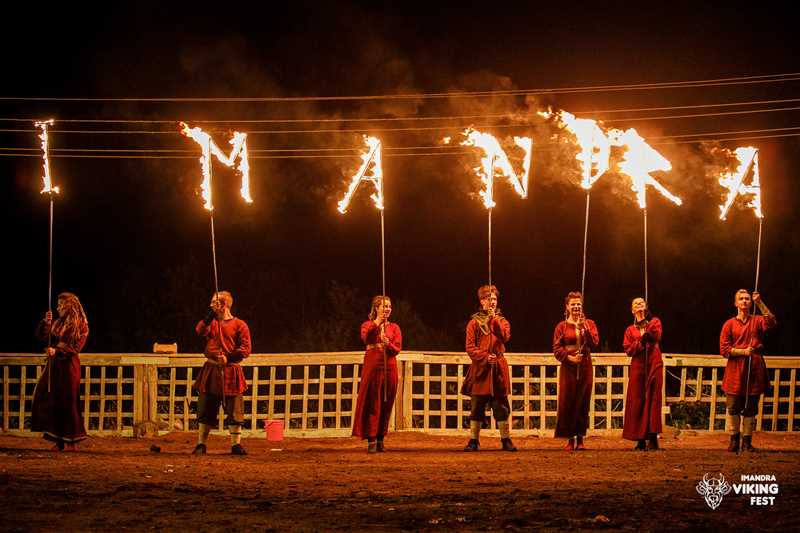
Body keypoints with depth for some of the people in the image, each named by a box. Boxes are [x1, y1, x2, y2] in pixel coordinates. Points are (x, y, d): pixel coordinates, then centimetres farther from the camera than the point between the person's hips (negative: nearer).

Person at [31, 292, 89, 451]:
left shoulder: (80, 326, -4)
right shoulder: (57, 323, 16)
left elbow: (75, 348, -12)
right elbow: (41, 335, 12)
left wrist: (57, 351, -21)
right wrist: (46, 322, -3)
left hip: (68, 366, -6)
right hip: (54, 366, 6)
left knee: (67, 403, -4)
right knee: (52, 401, 2)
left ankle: (70, 442, 3)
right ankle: (58, 440, 7)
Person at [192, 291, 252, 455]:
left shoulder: (239, 325, 1)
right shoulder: (211, 323, 14)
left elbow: (246, 349, -5)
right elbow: (200, 331, -7)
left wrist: (228, 358, -16)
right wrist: (211, 314, -11)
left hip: (230, 371, -4)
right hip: (210, 370, 4)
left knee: (234, 411, -1)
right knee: (205, 409, 4)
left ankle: (236, 445, 5)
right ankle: (201, 444, 9)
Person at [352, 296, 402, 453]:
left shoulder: (394, 328, 12)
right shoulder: (368, 325, 8)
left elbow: (398, 349, 1)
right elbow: (365, 338, -15)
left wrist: (388, 344, -19)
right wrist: (376, 324, -24)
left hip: (389, 367, 2)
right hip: (372, 365, -2)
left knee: (386, 405, 4)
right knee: (372, 403, -5)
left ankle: (380, 439, 11)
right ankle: (371, 440, -6)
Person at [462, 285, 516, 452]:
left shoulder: (501, 321, 12)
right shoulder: (474, 322, 7)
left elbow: (505, 337, -9)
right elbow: (470, 347, -1)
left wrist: (494, 319, -14)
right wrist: (485, 357, -14)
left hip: (498, 369, 1)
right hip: (479, 369, -1)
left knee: (501, 406, -1)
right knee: (477, 406, 0)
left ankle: (506, 440, 3)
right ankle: (474, 441, 5)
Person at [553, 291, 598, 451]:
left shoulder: (589, 324, 8)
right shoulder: (562, 326, 4)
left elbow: (594, 343, -5)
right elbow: (556, 349, 0)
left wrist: (584, 328, -16)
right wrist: (570, 357, -15)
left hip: (585, 368, 1)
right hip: (568, 368, -1)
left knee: (583, 403, 1)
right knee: (567, 403, -3)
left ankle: (580, 439, 7)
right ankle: (570, 439, 3)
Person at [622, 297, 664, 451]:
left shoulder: (654, 322, 14)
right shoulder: (630, 330, 18)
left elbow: (656, 336, -7)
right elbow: (628, 349, 5)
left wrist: (645, 321, -12)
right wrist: (640, 343, -10)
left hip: (653, 365, -2)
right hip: (638, 366, 2)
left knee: (652, 399, -8)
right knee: (637, 402, -5)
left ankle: (652, 437, -9)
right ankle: (641, 440, -4)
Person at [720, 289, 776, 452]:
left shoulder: (757, 321, 8)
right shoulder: (729, 324, 6)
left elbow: (771, 322, -15)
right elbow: (724, 349, 0)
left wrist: (760, 303, -22)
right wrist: (743, 351, -14)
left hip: (754, 370, 1)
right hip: (735, 371, -1)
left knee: (750, 408, 2)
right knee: (733, 408, -1)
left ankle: (747, 441, 9)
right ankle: (734, 440, 9)